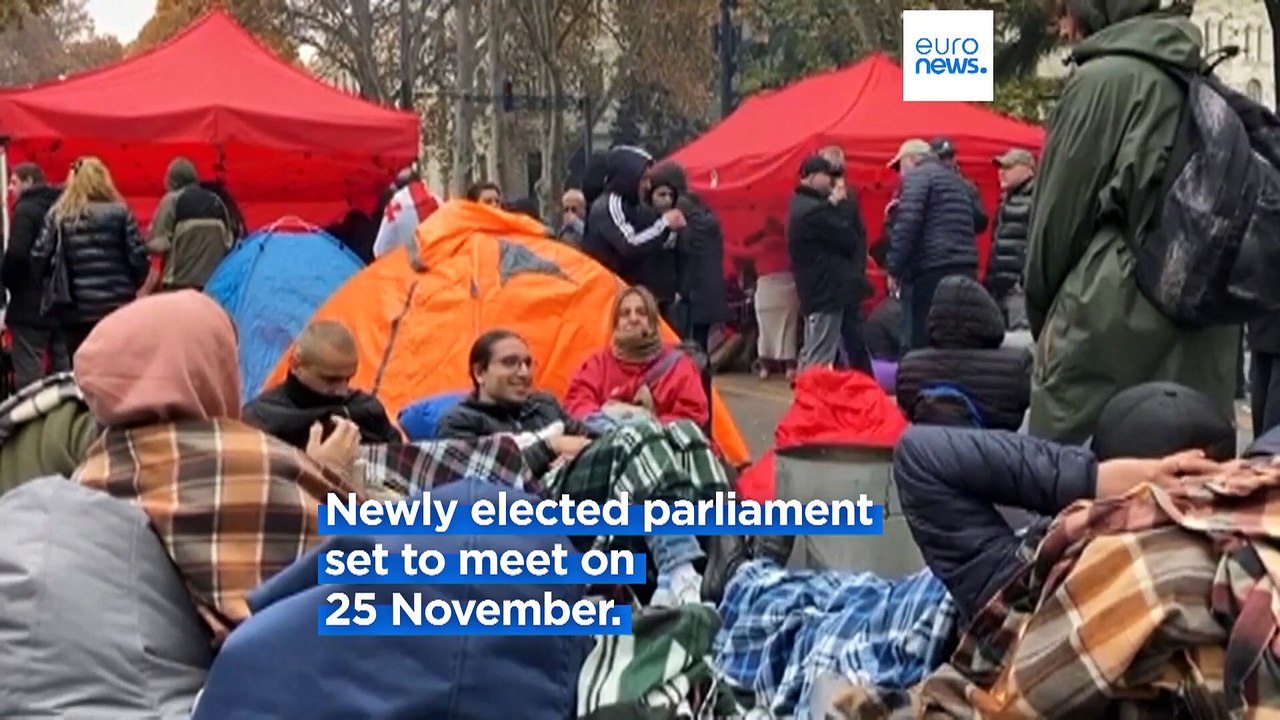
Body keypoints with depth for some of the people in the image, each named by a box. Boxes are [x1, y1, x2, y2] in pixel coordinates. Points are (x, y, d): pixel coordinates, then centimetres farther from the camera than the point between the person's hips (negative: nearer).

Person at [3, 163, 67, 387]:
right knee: (64, 368, 10)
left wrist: (7, 280, -4)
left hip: (30, 302, -7)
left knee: (28, 370, -5)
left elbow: (16, 253, -19)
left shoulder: (25, 209, -10)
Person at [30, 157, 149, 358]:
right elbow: (138, 257, -5)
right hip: (117, 305, -2)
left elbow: (39, 258, -2)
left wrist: (52, 288, 14)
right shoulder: (119, 213, -3)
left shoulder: (57, 215, 2)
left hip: (75, 310, 2)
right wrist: (130, 286, 13)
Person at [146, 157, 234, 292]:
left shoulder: (173, 200, -2)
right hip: (214, 283, 4)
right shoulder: (216, 202, 13)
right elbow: (229, 242, 13)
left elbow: (156, 243, -6)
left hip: (180, 283, -4)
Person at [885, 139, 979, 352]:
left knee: (916, 343, -6)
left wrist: (894, 269, -11)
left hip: (931, 270, -8)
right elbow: (977, 221, 29)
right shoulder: (958, 180, 27)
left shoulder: (917, 175, 0)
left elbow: (908, 223, -13)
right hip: (965, 269, 8)